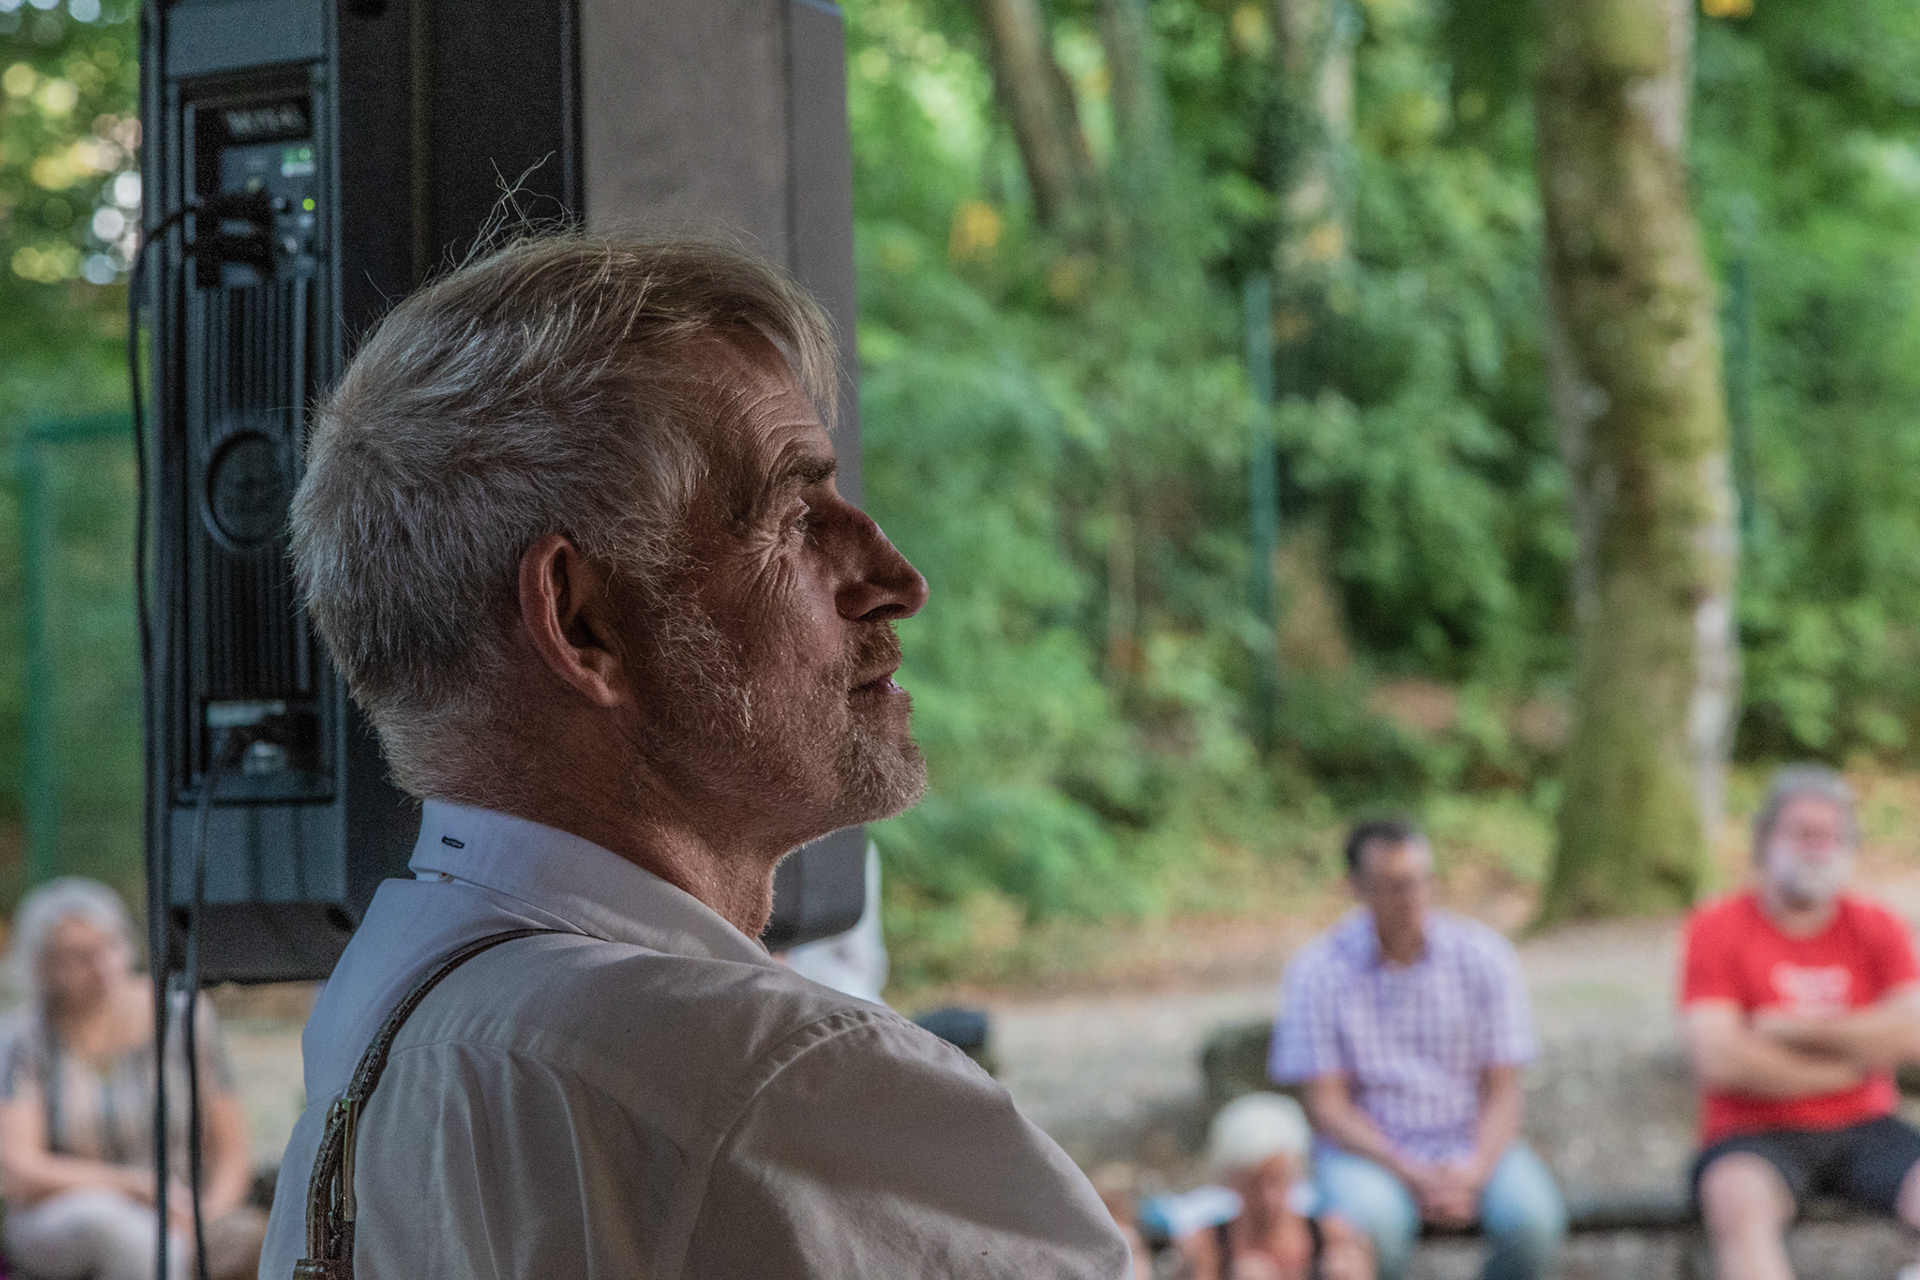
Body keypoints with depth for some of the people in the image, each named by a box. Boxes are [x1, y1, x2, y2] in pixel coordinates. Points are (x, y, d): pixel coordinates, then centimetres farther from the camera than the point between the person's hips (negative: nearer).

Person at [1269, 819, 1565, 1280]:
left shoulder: (1482, 953, -1)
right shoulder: (1317, 970, -5)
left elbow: (1503, 1092, -1)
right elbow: (1328, 1107, -6)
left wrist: (1472, 1174, -19)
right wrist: (1412, 1176, -18)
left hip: (1472, 1149, 2)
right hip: (1367, 1150, -2)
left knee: (1532, 1217, -29)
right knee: (1370, 1224, -36)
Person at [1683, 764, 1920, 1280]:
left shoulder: (1878, 928, 11)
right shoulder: (1717, 927, 1)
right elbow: (1719, 1061, -11)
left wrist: (1793, 1029, -5)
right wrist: (1852, 1061, -3)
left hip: (1864, 1128, 3)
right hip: (1755, 1137, -3)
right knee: (1738, 1199, -36)